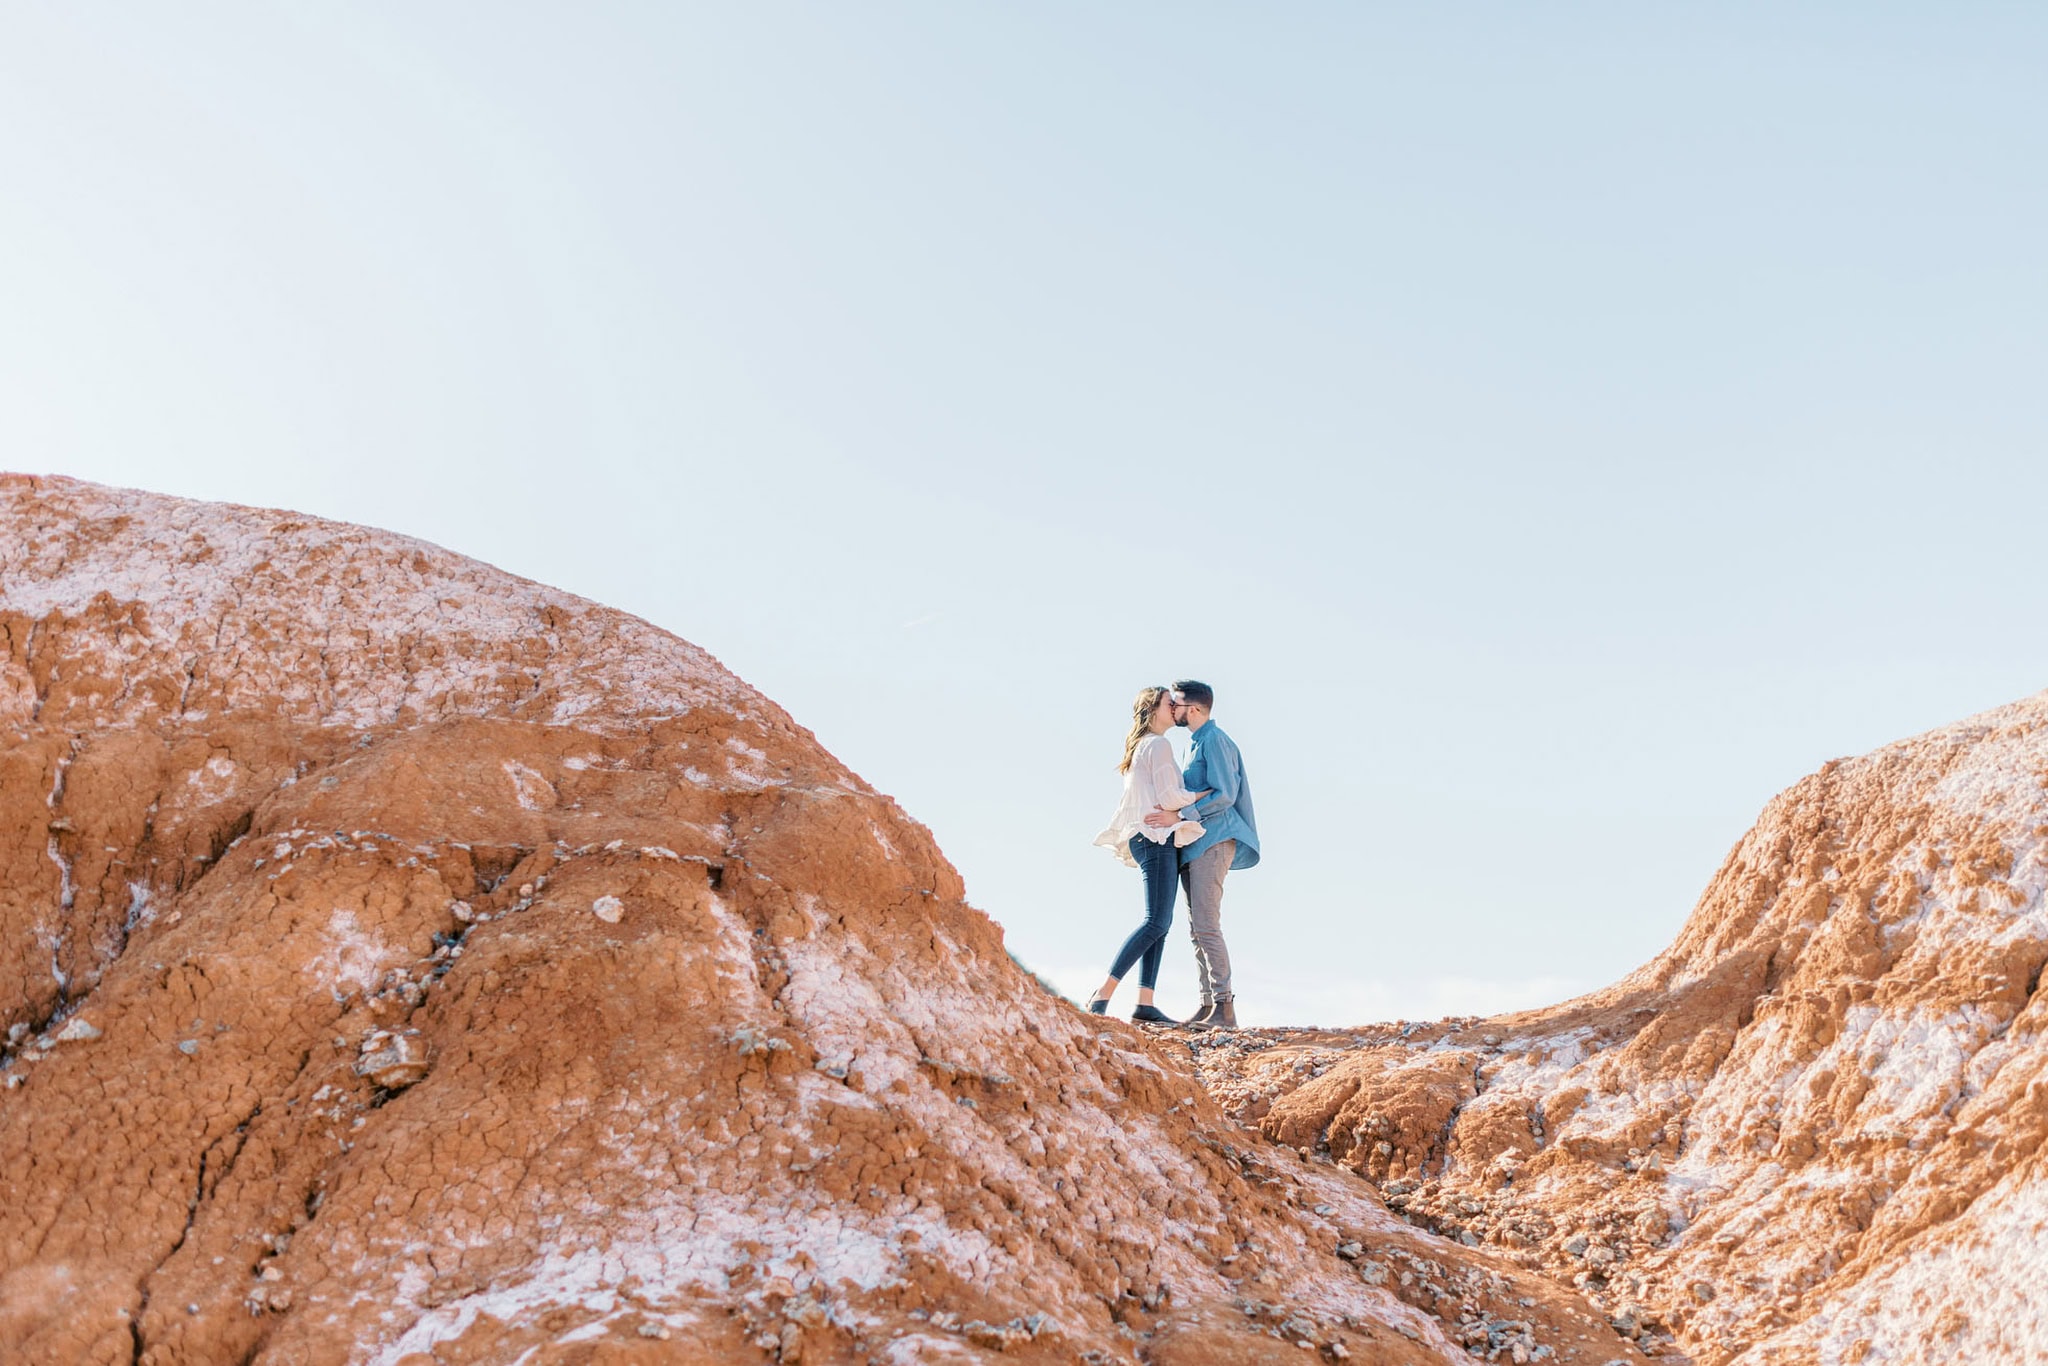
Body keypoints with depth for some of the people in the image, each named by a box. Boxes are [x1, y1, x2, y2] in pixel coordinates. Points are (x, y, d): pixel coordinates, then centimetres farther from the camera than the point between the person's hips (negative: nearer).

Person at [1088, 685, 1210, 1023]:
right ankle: (1103, 994, -20)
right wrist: (1206, 794, -1)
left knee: (1160, 923, 3)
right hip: (1157, 837, -10)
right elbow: (1168, 798, -13)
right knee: (1156, 922, -15)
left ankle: (1145, 1003, -4)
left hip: (1146, 839, 10)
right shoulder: (1159, 745, -7)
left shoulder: (1139, 748, 23)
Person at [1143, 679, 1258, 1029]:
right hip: (1194, 845, 10)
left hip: (1212, 842, -10)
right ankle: (1208, 1005, 7)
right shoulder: (1196, 745, 21)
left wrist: (1178, 816, -21)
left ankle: (1224, 1007, -14)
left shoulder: (1214, 741, -9)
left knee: (1207, 925, -14)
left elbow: (1225, 795, -19)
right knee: (1196, 929, 7)